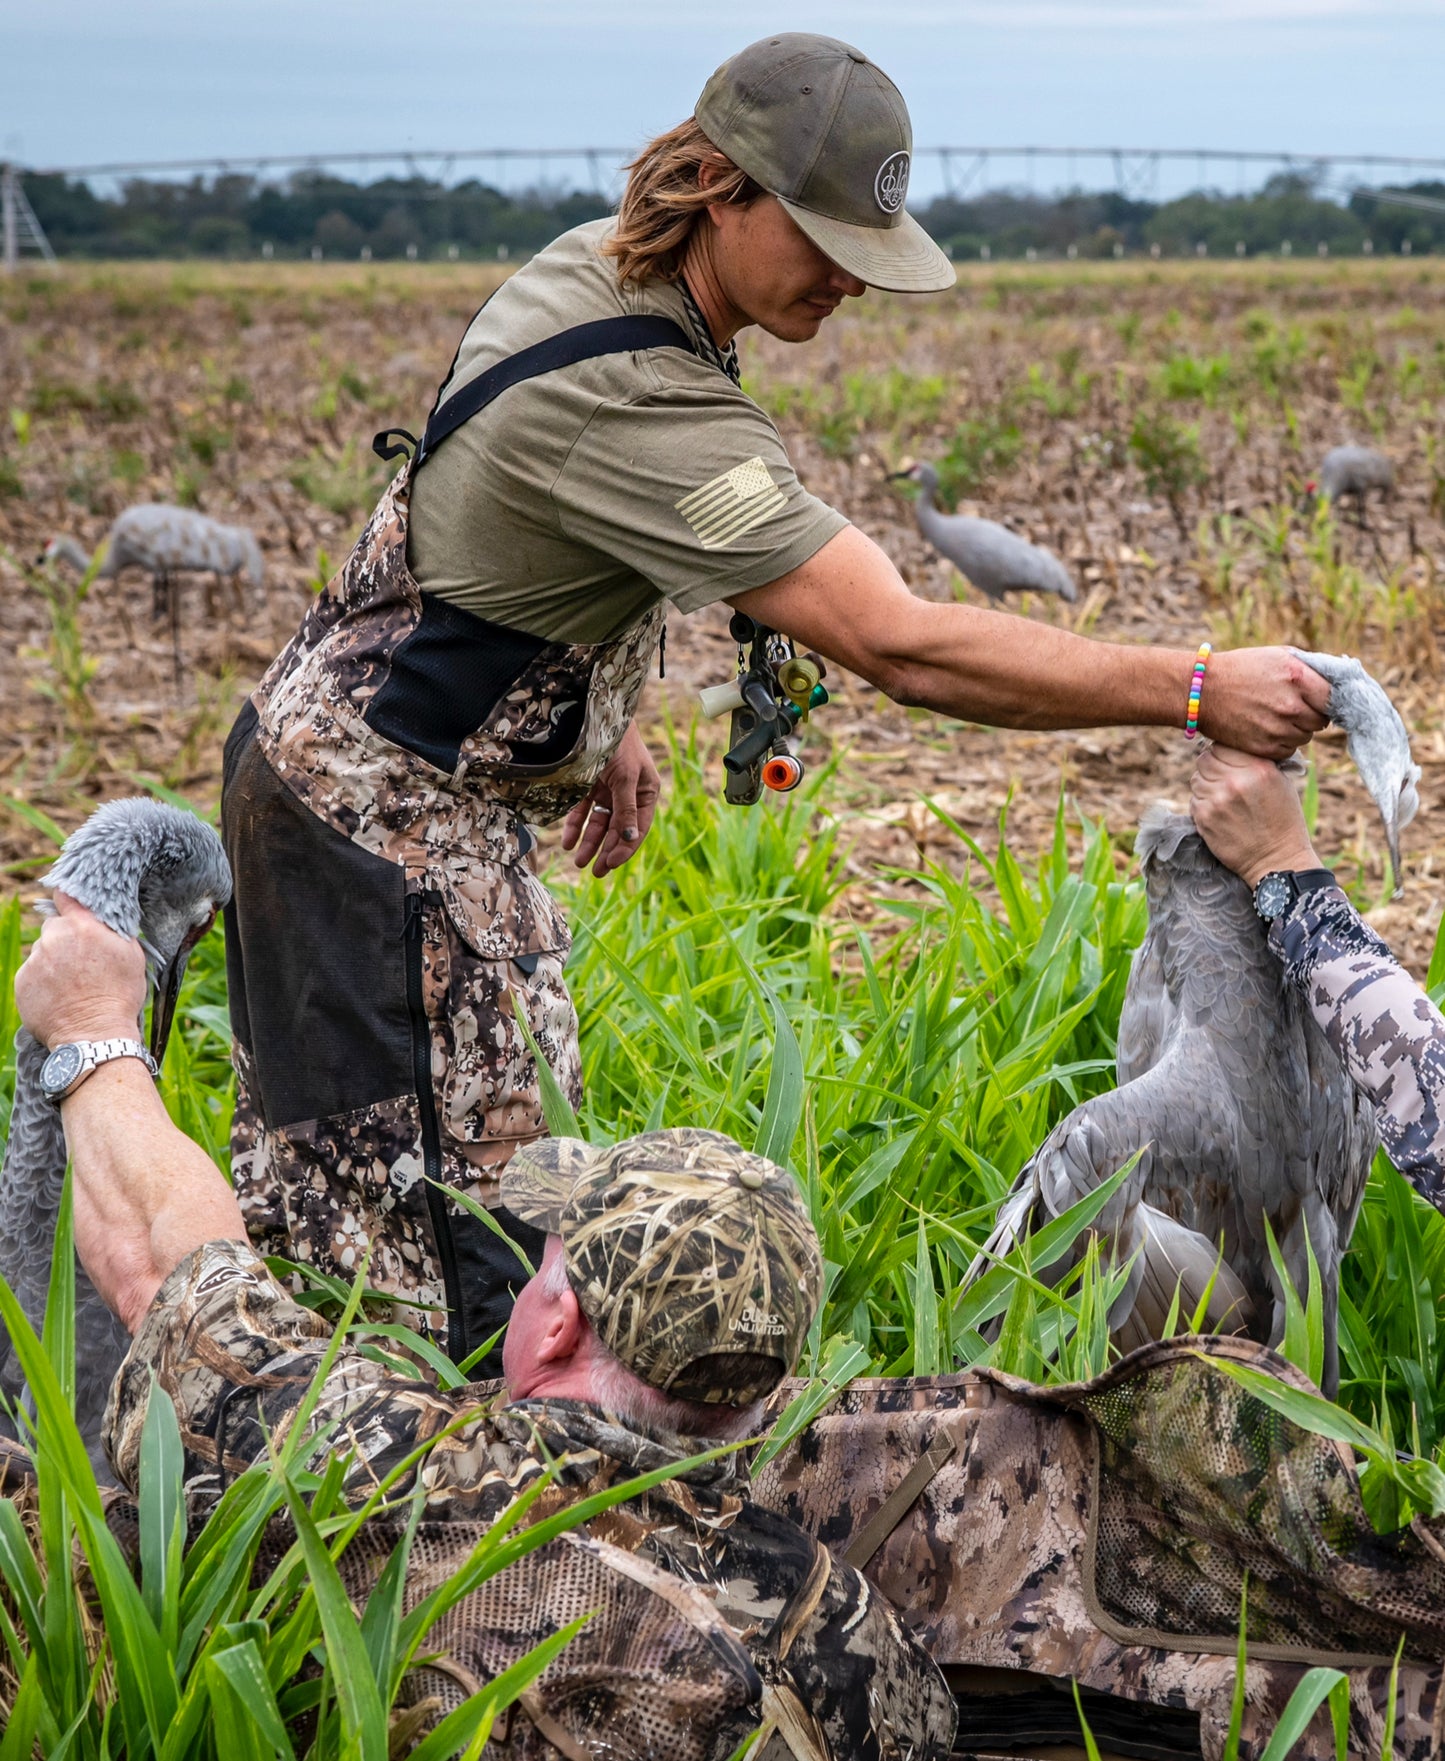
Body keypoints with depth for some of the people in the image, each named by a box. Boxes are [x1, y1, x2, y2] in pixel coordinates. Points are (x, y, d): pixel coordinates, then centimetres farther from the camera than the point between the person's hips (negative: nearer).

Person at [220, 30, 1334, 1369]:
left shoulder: (590, 267, 1)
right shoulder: (640, 404, -31)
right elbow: (901, 648, -35)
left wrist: (597, 722, 17)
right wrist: (1197, 693, -32)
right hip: (378, 811, -10)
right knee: (429, 1237, -8)